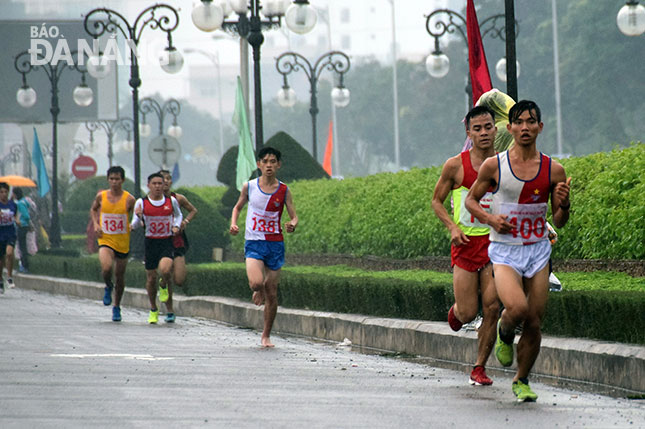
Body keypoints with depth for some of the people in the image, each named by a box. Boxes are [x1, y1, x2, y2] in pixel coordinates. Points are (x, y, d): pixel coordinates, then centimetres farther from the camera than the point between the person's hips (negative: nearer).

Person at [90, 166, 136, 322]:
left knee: (120, 276, 10)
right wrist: (95, 224, 0)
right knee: (106, 267, -27)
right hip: (105, 239, 0)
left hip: (123, 242, 1)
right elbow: (93, 209, 17)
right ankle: (108, 287, 8)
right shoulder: (101, 196, -2)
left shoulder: (129, 199, -7)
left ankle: (117, 307, 30)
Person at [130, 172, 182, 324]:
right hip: (150, 242, 1)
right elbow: (135, 225, 1)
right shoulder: (141, 203, -2)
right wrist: (138, 217, -21)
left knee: (164, 270, -25)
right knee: (151, 277, 5)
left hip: (167, 242, -1)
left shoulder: (171, 201, 2)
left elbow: (178, 215, 21)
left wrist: (176, 226, 2)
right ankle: (153, 310, 27)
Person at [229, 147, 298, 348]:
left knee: (271, 293, 4)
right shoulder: (249, 186, 0)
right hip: (254, 243, -1)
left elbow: (294, 216, 2)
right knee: (256, 283, -25)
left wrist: (292, 225, -21)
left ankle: (266, 335, 19)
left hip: (275, 244, 1)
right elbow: (238, 207, 16)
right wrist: (233, 224, -3)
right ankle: (258, 292, 15)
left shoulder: (284, 191, -1)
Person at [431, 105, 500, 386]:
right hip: (465, 244, -1)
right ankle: (456, 309, 37)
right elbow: (437, 201, 7)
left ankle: (480, 367, 6)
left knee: (491, 308, -9)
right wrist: (452, 227, -9)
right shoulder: (456, 166, -4)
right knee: (467, 313, -2)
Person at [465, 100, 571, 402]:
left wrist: (564, 204, -16)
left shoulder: (553, 170, 0)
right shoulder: (494, 166, -5)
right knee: (517, 308, -26)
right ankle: (504, 332, 11)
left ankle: (521, 380, 24)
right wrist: (490, 219, -11)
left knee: (534, 323, 2)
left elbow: (559, 223, 6)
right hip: (504, 251, -2)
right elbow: (471, 200, 8)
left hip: (538, 250, 3)